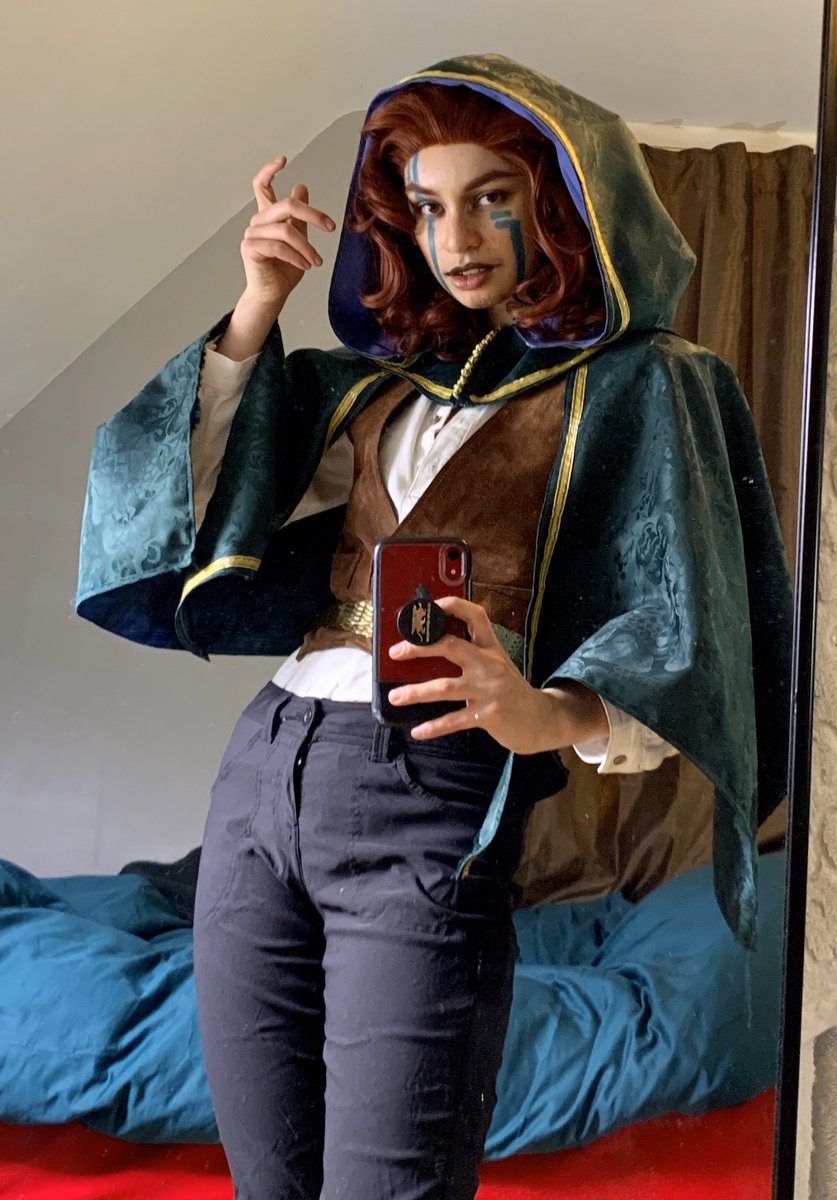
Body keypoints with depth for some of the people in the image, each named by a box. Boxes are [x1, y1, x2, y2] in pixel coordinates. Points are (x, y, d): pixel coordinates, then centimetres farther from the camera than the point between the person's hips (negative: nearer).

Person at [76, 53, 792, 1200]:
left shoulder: (639, 383, 2)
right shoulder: (378, 378, 19)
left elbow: (673, 646, -8)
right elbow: (210, 496, 13)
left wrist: (550, 713, -29)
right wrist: (257, 308, 4)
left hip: (437, 801, -5)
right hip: (263, 769, 6)